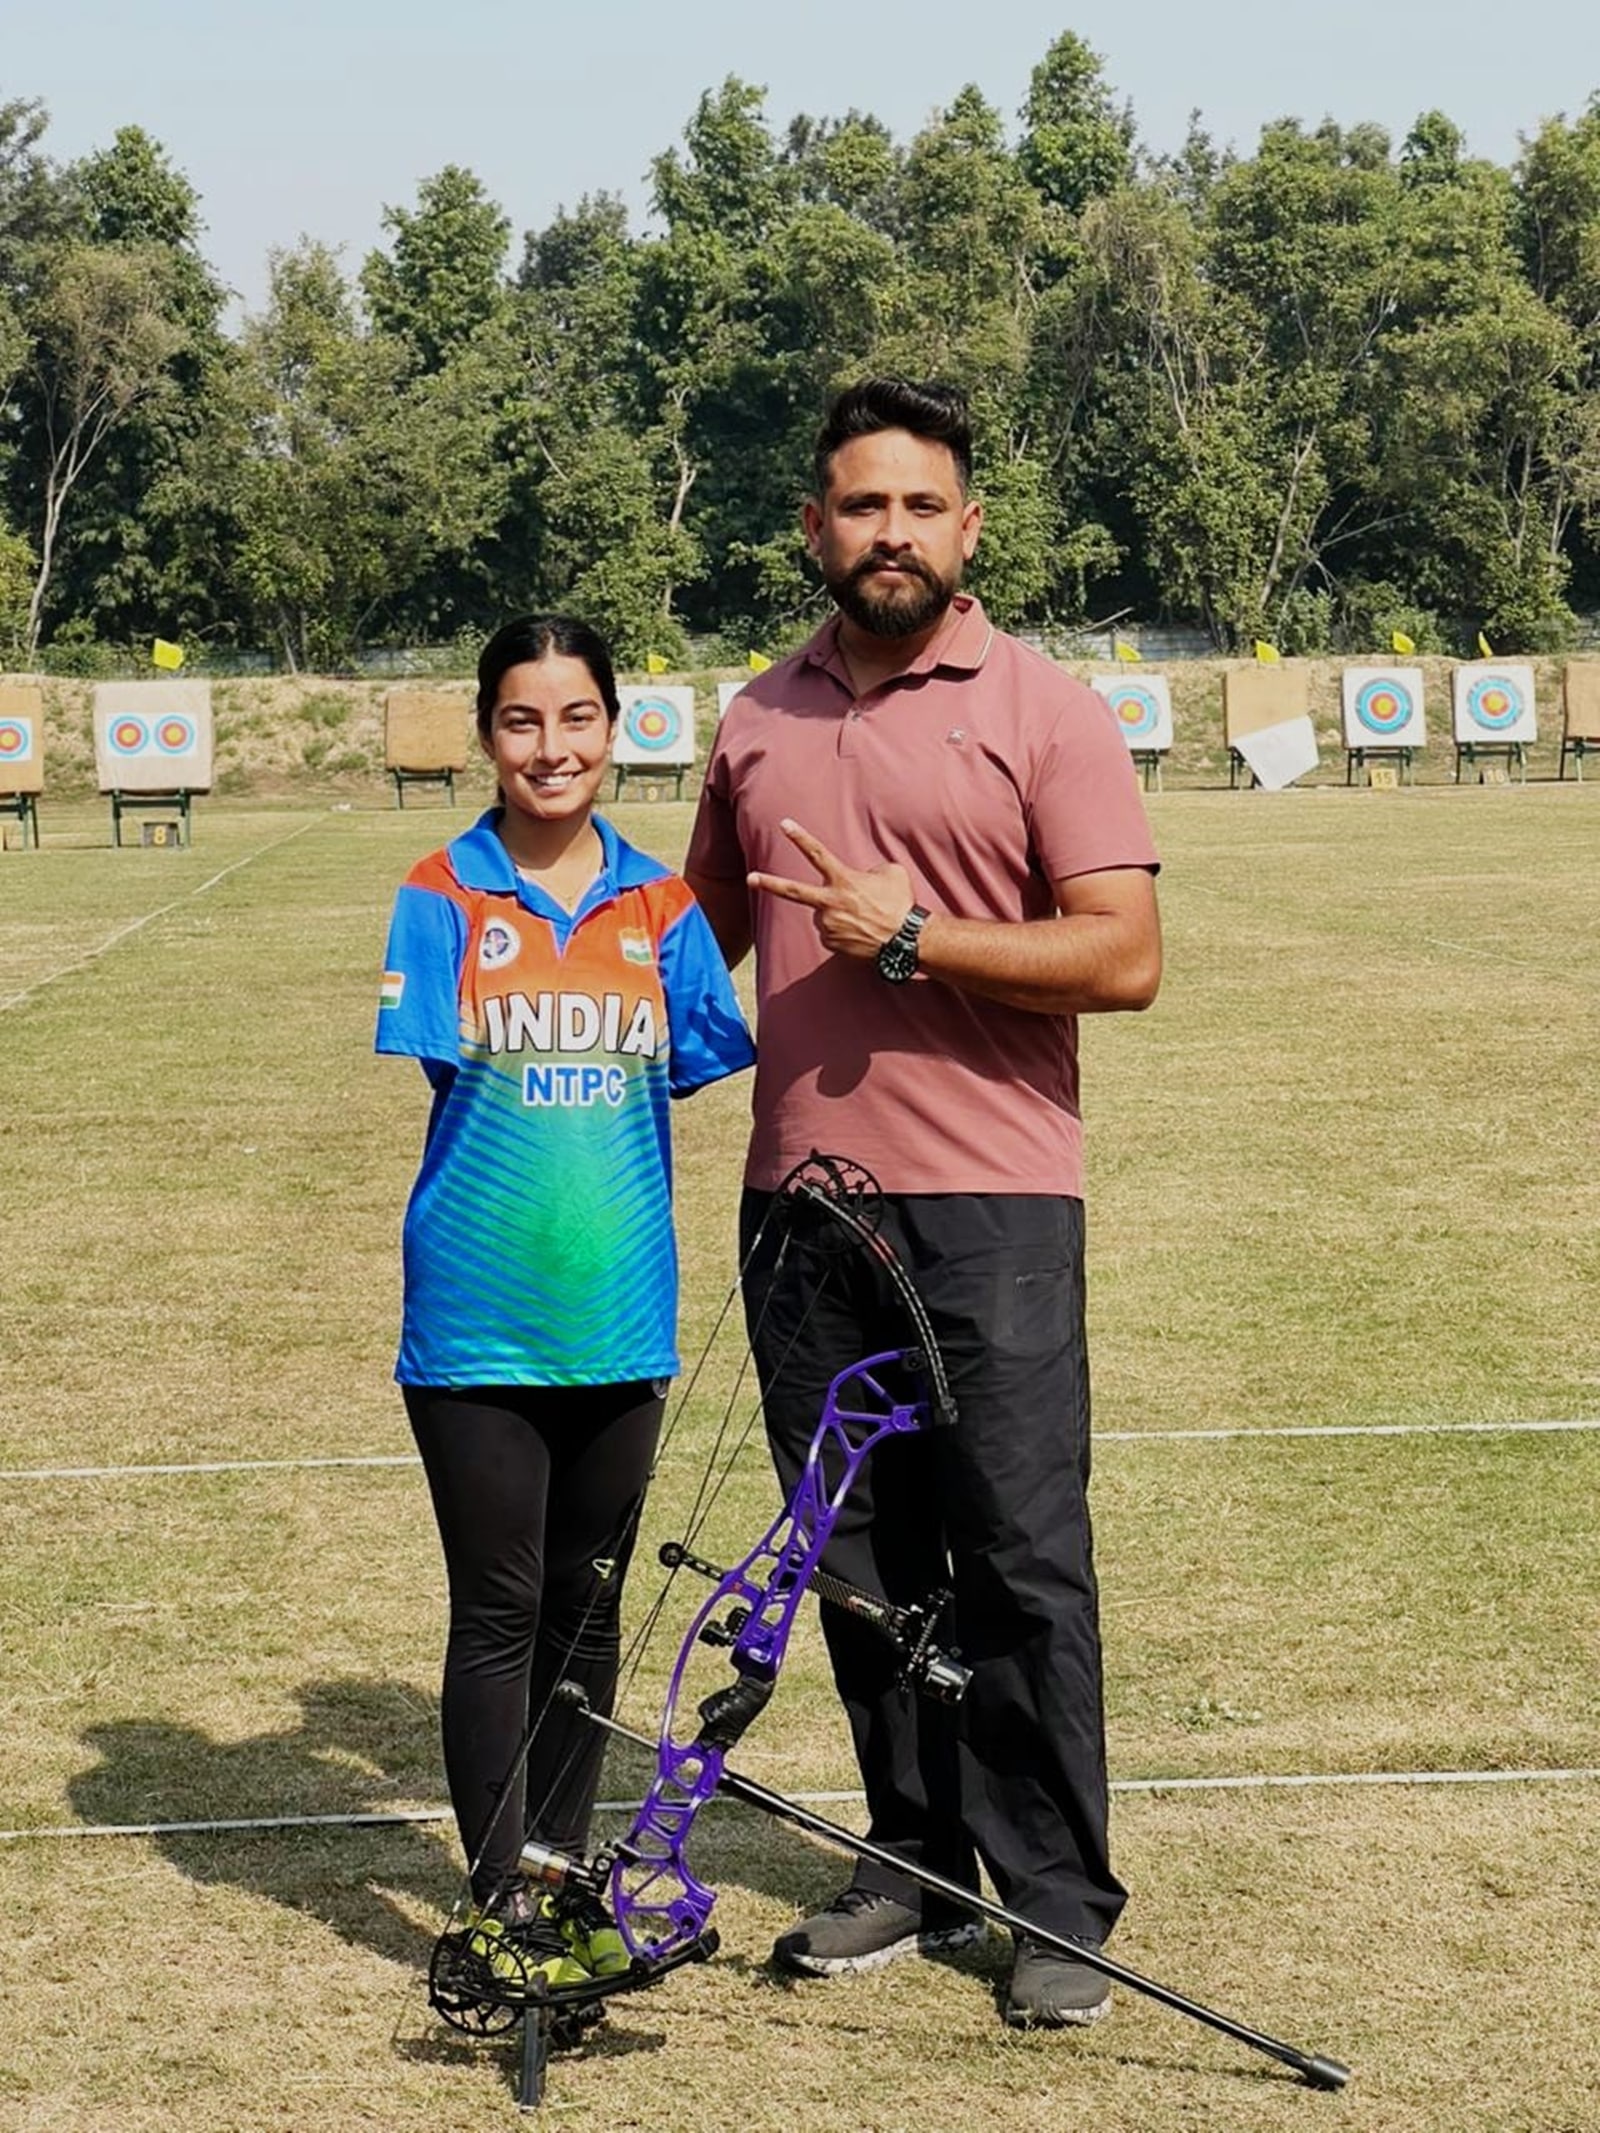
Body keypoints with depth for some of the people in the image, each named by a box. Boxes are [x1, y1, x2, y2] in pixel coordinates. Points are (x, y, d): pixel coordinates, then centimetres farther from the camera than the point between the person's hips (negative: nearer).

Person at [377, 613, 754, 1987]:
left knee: (588, 1608, 13)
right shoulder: (442, 904, -3)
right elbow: (398, 1069, -8)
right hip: (476, 1322, -3)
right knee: (499, 1613, 3)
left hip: (619, 1318, 3)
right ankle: (502, 1904, 13)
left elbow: (710, 1075, 8)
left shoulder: (662, 911, 5)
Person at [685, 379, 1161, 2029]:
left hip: (986, 1207, -5)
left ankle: (1060, 1906, 5)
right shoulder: (756, 721, 13)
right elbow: (702, 932, 27)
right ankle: (914, 1865, 22)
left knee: (1022, 1558, -3)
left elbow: (1125, 956, -10)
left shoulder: (1042, 712, -3)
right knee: (859, 1558, 10)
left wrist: (913, 937, -15)